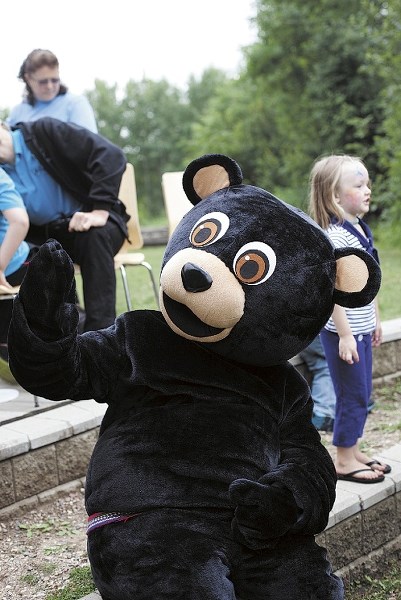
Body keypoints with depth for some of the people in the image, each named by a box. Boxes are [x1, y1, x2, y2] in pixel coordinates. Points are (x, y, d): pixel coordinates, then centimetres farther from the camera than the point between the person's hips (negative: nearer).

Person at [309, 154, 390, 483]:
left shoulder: (361, 229, 9)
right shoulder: (336, 237, -21)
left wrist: (375, 320, 20)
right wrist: (345, 335, -22)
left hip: (361, 330, 9)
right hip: (343, 332, -9)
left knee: (362, 394, 16)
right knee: (352, 395, 0)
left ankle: (354, 450, 29)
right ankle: (344, 461, 12)